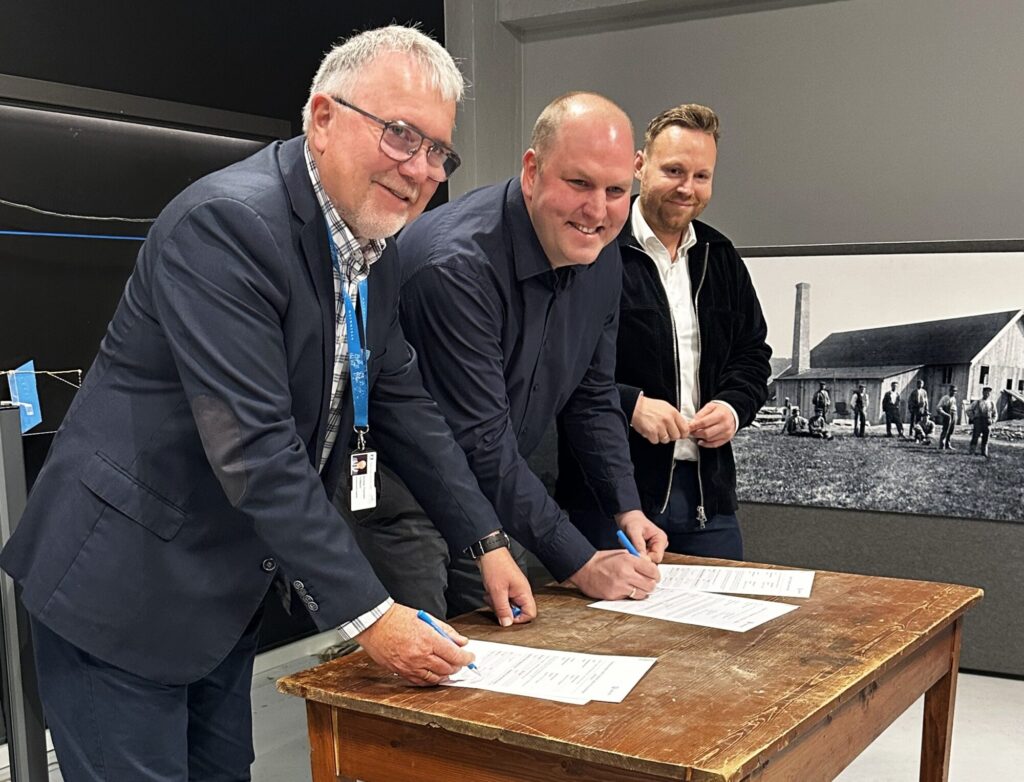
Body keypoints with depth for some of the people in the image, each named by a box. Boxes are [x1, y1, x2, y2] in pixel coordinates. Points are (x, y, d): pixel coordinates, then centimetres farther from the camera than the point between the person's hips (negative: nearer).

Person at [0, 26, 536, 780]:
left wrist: (486, 540, 7)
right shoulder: (226, 222, -24)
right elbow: (255, 448, -28)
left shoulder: (372, 249, 3)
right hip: (121, 587, -8)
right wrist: (368, 612, -25)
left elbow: (403, 403, 11)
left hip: (226, 594, 8)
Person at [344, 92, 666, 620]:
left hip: (484, 494, 8)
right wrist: (580, 565, -25)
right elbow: (481, 443, -28)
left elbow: (592, 398, 8)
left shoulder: (601, 257, -3)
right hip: (396, 494, -7)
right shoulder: (458, 265, -29)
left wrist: (627, 510, -2)